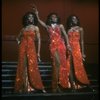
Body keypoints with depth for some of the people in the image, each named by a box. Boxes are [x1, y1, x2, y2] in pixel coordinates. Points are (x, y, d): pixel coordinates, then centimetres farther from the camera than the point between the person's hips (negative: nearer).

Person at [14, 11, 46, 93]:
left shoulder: (35, 28, 6)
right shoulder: (23, 29, 15)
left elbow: (39, 40, 0)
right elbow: (18, 38, 27)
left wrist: (38, 52, -7)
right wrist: (20, 43, 7)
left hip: (31, 48, -3)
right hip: (23, 48, 3)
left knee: (32, 67, -9)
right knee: (23, 67, 0)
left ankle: (32, 86, -5)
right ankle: (24, 87, 5)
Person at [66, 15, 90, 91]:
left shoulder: (80, 29, 7)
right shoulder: (68, 29, 14)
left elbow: (82, 41, 2)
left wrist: (83, 52, -4)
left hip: (77, 49, -2)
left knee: (78, 66, -4)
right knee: (70, 67, -1)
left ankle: (79, 83, 4)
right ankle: (72, 84, 4)